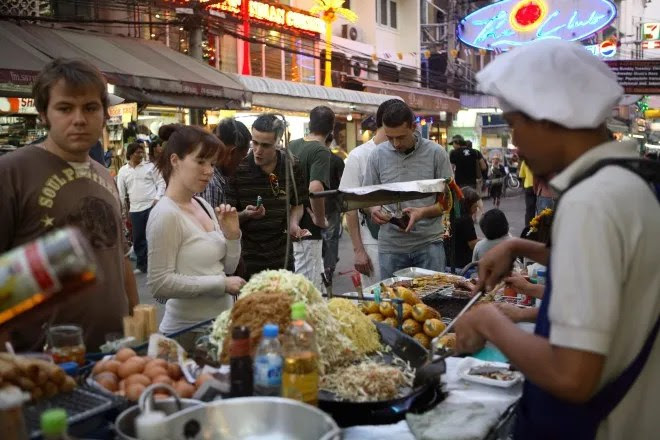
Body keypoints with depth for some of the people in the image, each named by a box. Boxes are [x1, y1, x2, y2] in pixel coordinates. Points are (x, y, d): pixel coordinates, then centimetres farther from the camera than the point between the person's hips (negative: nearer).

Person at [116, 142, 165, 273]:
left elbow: (161, 183, 2)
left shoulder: (150, 166, 3)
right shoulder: (123, 171, 8)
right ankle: (142, 264, 23)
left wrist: (158, 198, -10)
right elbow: (120, 191, 11)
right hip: (135, 209, 3)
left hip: (152, 206, -3)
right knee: (138, 238, 10)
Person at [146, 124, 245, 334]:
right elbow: (159, 284, -22)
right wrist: (221, 284, -18)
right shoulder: (165, 214, -17)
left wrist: (232, 234, -6)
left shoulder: (204, 205, 5)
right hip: (187, 330, -7)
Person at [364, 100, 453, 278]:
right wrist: (374, 209, -13)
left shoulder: (435, 153, -3)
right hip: (390, 245, 1)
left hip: (429, 243, -1)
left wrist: (422, 212, -18)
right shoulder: (377, 155, 2)